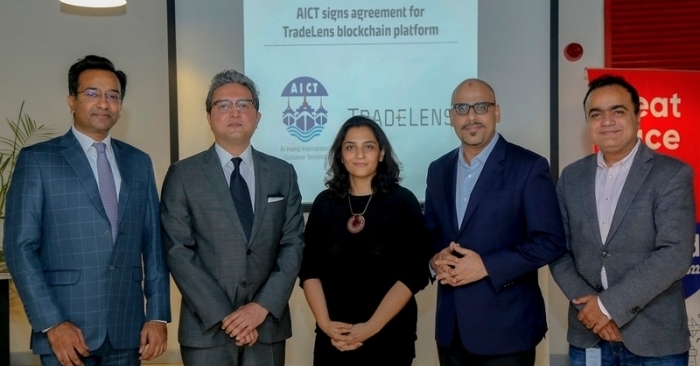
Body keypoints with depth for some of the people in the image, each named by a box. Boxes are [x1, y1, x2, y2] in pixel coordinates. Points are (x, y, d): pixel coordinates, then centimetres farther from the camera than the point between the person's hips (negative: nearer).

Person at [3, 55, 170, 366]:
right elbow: (20, 247, -6)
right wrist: (51, 323, -13)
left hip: (127, 329, 4)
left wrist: (157, 315, 2)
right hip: (67, 330, -3)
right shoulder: (36, 159, -1)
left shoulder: (139, 162, 10)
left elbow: (153, 243, 9)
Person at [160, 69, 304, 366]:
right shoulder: (182, 175, -2)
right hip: (207, 329, -2)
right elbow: (178, 251, -8)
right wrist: (223, 315, -13)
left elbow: (293, 244, 1)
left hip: (267, 325, 2)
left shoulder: (283, 174, 6)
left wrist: (264, 305, -11)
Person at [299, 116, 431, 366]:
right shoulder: (324, 203, 3)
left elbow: (413, 273, -9)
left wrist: (372, 326, -15)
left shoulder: (403, 202, -4)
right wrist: (324, 323, -11)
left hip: (389, 335, -2)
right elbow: (309, 270, 2)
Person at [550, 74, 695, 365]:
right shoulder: (572, 177, 6)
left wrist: (609, 305, -17)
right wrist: (589, 304, -10)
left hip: (655, 339, -3)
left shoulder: (672, 174, -6)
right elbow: (559, 250, 4)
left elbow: (676, 254, -16)